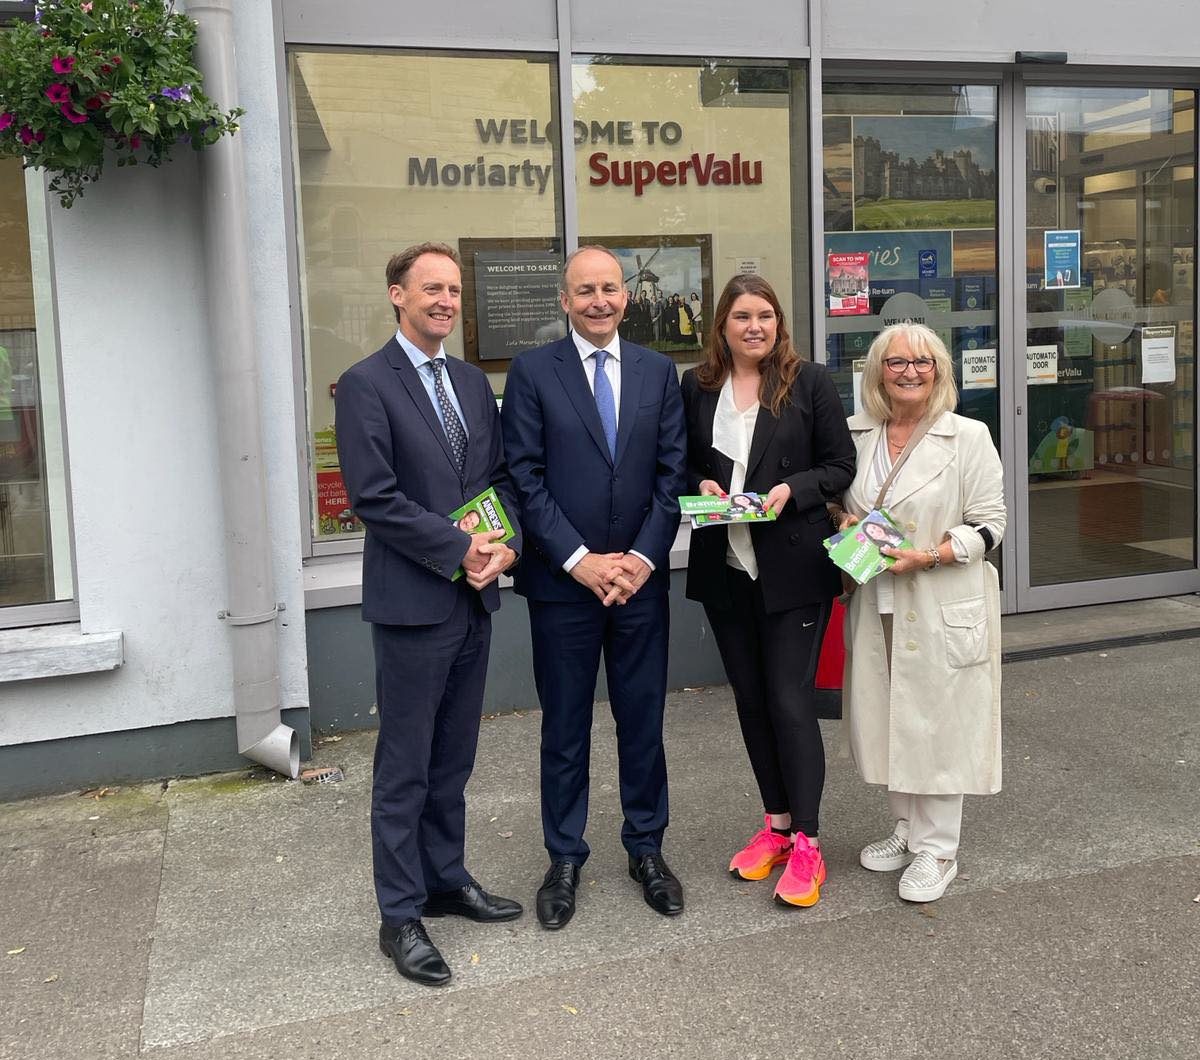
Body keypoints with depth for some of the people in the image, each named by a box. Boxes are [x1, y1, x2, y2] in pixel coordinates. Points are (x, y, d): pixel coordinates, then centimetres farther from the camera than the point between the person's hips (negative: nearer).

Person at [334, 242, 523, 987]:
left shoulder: (473, 382, 13)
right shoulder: (367, 385, -9)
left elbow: (501, 474, 12)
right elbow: (375, 497, -16)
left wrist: (507, 546, -6)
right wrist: (459, 551, -16)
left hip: (475, 597, 7)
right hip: (412, 601, -6)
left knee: (454, 757, 16)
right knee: (405, 767, 3)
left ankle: (446, 878, 31)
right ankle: (401, 916, 14)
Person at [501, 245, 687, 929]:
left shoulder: (658, 371, 7)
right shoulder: (533, 372, -2)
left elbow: (672, 472, 3)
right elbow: (526, 478, -7)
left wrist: (643, 557, -8)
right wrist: (579, 560, -14)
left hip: (641, 578, 2)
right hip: (563, 582, -2)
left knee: (643, 719, 11)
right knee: (565, 727, 9)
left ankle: (647, 848, 28)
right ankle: (565, 859, 24)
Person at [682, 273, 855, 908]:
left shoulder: (809, 383, -2)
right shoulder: (696, 387, 6)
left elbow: (841, 465, 0)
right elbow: (683, 464, 14)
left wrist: (791, 490, -16)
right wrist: (701, 485, -7)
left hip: (793, 566, -4)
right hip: (725, 566, 4)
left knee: (789, 698, -4)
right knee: (750, 698, 12)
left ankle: (805, 844, 7)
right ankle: (777, 824, 27)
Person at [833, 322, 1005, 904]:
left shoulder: (968, 437, -6)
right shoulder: (855, 435, 6)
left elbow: (989, 524, -7)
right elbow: (840, 501, 20)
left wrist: (928, 557, -19)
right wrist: (846, 522, -3)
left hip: (942, 607, -4)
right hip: (876, 604, 5)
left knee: (937, 720, 2)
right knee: (885, 717, 13)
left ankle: (937, 849, 18)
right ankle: (906, 829, 32)